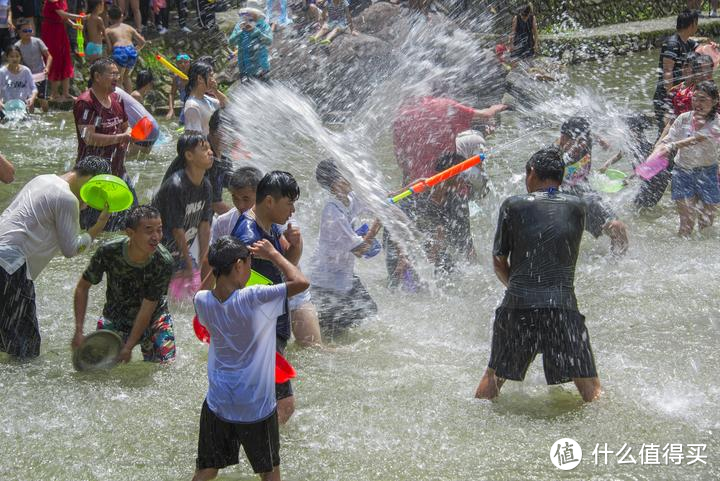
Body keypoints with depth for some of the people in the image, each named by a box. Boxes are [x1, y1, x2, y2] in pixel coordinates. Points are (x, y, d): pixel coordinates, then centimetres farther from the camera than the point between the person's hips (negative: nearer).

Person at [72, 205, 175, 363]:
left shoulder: (164, 262, -28)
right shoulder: (108, 252, -27)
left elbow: (147, 309, -23)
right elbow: (82, 287, -11)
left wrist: (128, 347, -23)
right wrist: (79, 331, -17)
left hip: (153, 319, 0)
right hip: (115, 319, 0)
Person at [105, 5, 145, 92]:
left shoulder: (108, 30, 16)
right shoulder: (129, 28, 25)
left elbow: (109, 48, 4)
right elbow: (142, 42, 20)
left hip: (119, 51, -4)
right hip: (132, 51, 4)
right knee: (126, 76, 25)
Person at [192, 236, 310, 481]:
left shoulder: (202, 301, -8)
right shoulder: (254, 299, -23)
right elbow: (301, 282, -20)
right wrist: (273, 255, -7)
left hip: (218, 403, 4)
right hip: (256, 406, -4)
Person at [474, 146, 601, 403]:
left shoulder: (513, 206, 3)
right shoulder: (577, 206, 7)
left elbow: (499, 264, 7)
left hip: (517, 305, 1)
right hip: (563, 303, -1)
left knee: (493, 377, 19)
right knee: (591, 390, 5)